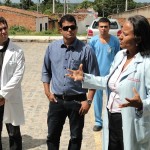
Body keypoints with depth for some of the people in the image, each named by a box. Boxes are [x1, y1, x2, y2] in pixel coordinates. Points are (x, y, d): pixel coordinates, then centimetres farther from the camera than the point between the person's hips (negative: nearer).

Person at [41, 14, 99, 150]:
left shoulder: (86, 50, -10)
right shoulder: (52, 47, 0)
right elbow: (46, 72, 11)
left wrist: (88, 100, -11)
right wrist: (47, 92, 3)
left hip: (77, 100, -2)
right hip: (56, 100, 2)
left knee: (76, 138, 13)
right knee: (52, 136, 11)